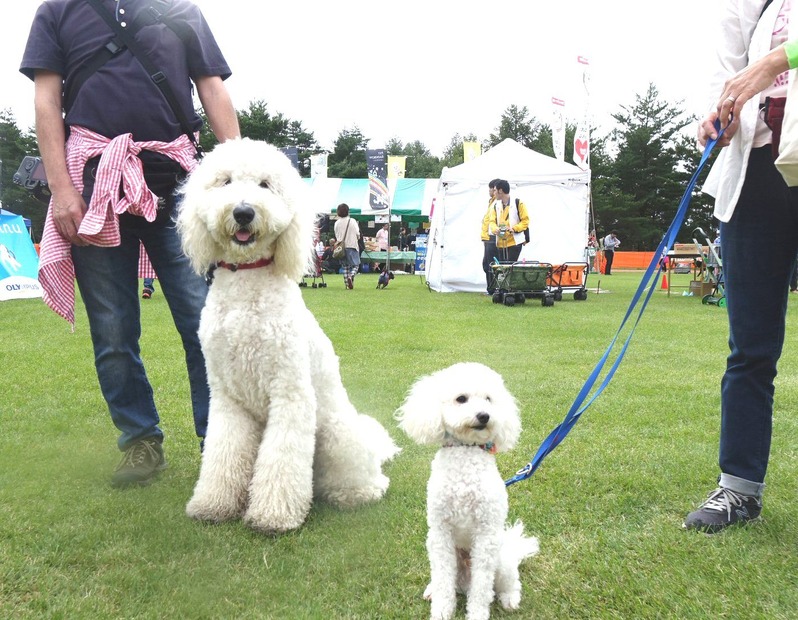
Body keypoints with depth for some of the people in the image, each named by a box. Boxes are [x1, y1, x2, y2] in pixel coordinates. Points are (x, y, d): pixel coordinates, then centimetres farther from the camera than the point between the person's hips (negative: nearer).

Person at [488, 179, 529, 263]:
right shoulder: (496, 206, 14)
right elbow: (492, 222, 4)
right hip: (500, 244, 6)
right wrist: (495, 229, -20)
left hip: (514, 242, -6)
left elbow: (525, 221, -6)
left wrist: (514, 228, -22)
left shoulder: (518, 203, -3)